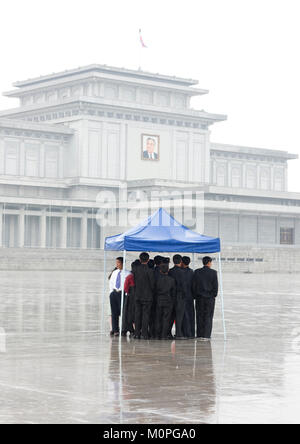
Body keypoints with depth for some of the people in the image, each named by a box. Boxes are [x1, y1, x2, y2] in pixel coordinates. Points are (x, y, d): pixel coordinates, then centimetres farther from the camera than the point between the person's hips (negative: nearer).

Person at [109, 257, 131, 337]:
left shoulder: (127, 273, -2)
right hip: (113, 293, 5)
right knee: (114, 312, 5)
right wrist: (112, 291, 9)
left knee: (122, 312, -7)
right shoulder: (114, 273, 15)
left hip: (122, 293, -5)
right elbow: (111, 282, 22)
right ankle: (114, 329, 9)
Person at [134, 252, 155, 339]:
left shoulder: (136, 270, 1)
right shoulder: (150, 270, -12)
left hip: (137, 295, 4)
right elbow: (152, 283, -9)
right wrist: (152, 292, 9)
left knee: (137, 314, 9)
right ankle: (144, 333, -4)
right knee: (146, 314, -1)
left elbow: (134, 282, 7)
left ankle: (137, 333, 10)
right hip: (147, 296, -4)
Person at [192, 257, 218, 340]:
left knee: (200, 316, 8)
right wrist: (214, 295, 6)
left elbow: (193, 285, 1)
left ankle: (200, 335, 7)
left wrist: (195, 295, 9)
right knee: (208, 317, 1)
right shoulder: (213, 272, -6)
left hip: (199, 297, 2)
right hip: (210, 297, -2)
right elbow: (216, 285, -6)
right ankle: (206, 335, -4)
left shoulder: (197, 272, 0)